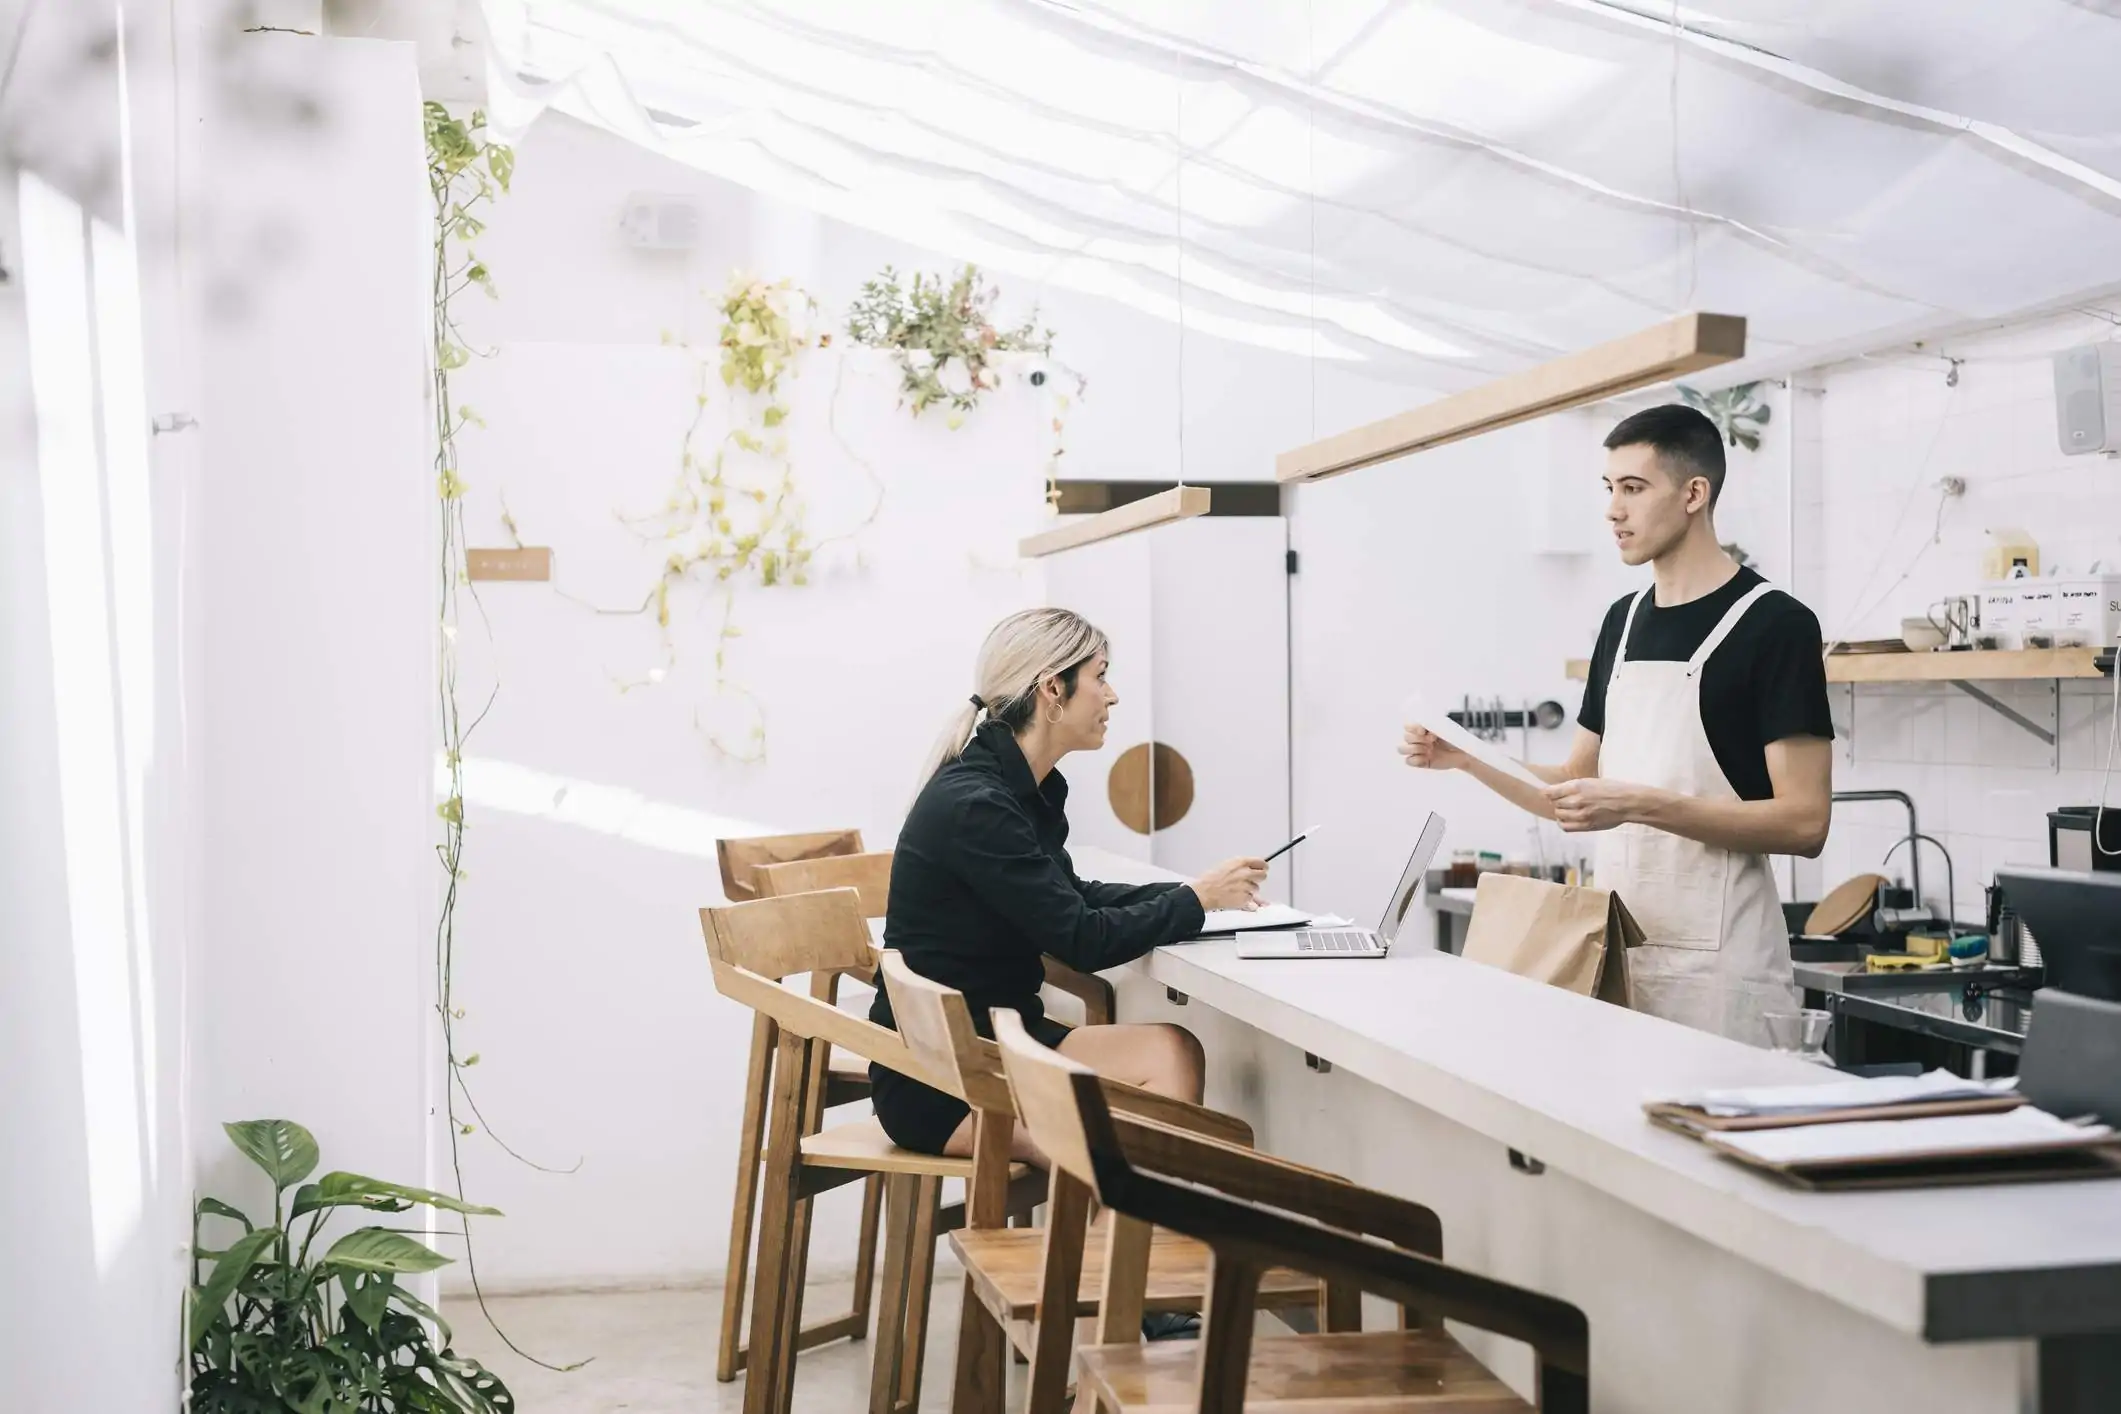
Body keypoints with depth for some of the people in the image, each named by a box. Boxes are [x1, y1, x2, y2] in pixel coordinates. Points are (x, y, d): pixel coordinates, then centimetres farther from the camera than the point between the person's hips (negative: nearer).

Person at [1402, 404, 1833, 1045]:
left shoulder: (1775, 623, -10)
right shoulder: (1623, 619, 12)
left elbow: (1804, 822, -15)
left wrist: (1640, 804, -22)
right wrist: (1467, 757, 2)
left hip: (1716, 966, -6)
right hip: (1615, 949, 7)